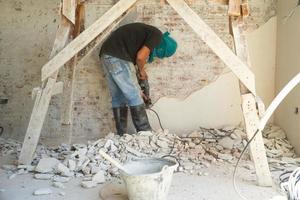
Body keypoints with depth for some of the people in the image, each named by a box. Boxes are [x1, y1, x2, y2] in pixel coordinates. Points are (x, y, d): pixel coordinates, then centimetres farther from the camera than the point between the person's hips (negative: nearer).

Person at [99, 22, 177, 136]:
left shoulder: (146, 31, 26)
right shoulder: (157, 35, -1)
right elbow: (140, 56, -14)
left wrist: (136, 89, 30)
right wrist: (142, 71, 8)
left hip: (106, 56, 9)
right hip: (117, 57, -9)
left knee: (118, 98, 13)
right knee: (134, 97, -3)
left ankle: (121, 136, 16)